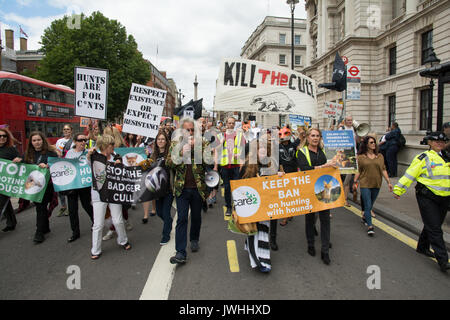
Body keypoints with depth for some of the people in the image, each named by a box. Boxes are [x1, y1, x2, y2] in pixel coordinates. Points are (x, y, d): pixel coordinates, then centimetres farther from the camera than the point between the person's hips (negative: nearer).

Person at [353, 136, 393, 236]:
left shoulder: (380, 156, 7)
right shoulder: (361, 157, -1)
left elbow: (383, 170, 8)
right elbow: (358, 171, 2)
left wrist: (388, 182, 3)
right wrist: (355, 182, 0)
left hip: (376, 184, 3)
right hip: (365, 184, -3)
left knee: (371, 204, 15)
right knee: (368, 205, -7)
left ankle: (365, 217, 39)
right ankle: (370, 226, -5)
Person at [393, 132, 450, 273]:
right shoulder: (424, 158, -7)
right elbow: (410, 174, -10)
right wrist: (398, 189, -15)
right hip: (427, 198, -6)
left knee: (433, 225, 16)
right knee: (434, 229, -7)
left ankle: (422, 247, 35)